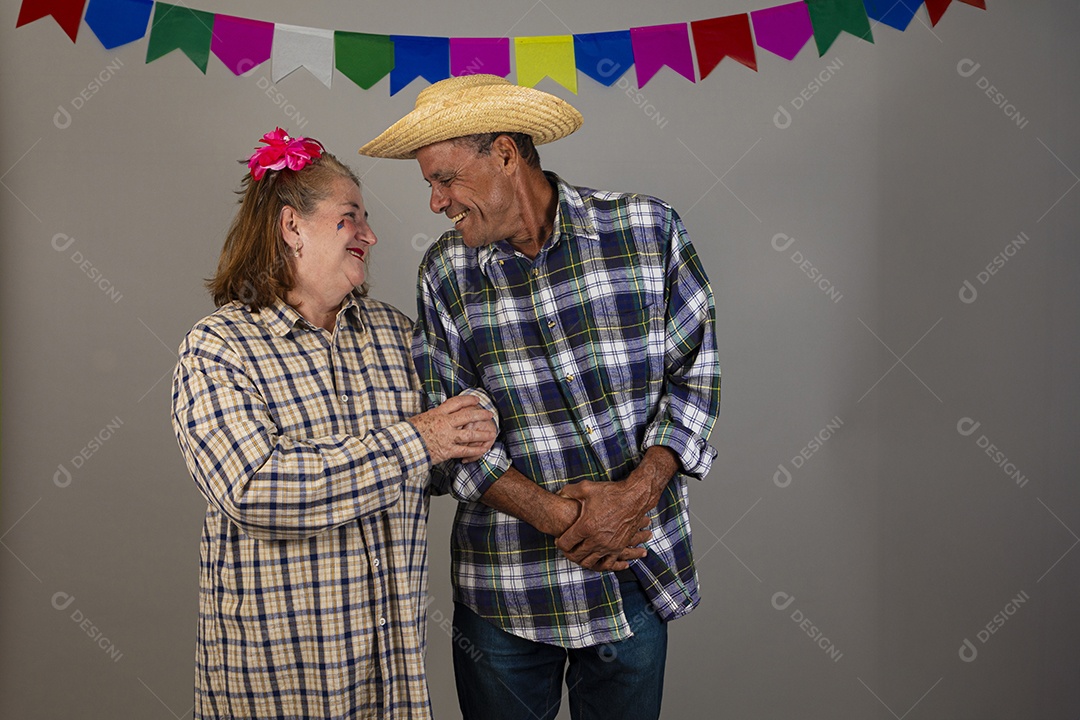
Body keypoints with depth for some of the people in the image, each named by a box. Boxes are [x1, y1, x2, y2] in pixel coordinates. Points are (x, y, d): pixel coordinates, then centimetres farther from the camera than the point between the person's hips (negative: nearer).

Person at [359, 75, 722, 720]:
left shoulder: (650, 230, -5)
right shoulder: (445, 274, -3)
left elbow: (695, 374, -2)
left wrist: (638, 492, -15)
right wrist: (556, 514, -15)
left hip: (642, 578, 0)